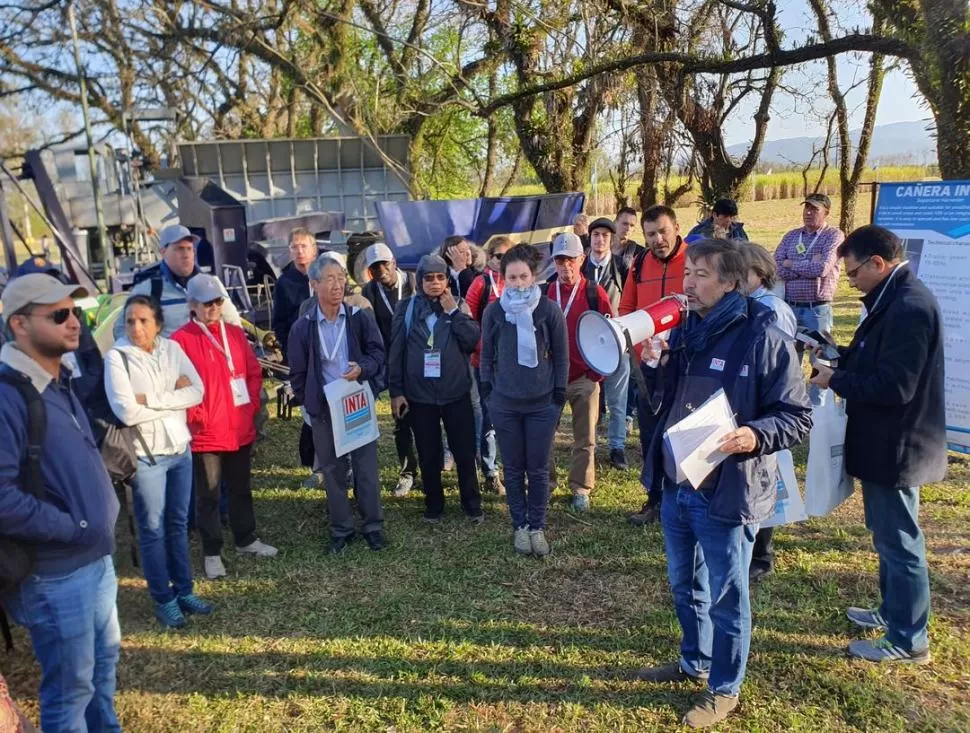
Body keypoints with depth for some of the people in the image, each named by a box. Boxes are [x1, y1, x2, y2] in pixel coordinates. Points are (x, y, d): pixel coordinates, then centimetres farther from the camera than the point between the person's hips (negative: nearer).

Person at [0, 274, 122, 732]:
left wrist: (103, 515, 7)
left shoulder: (58, 382, 9)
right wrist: (74, 527, -18)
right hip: (55, 572, -9)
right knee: (71, 686, 9)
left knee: (103, 659, 24)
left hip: (96, 557, 9)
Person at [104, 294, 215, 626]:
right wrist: (173, 397, -12)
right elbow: (126, 412, -20)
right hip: (145, 456, -4)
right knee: (152, 529, 8)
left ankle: (184, 590, 29)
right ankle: (163, 600, 22)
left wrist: (150, 399, -17)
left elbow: (197, 392, -9)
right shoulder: (117, 357, -11)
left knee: (178, 524, 15)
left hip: (180, 449, 4)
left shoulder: (172, 348, 0)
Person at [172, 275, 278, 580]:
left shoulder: (236, 333, 6)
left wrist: (252, 405, 3)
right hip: (205, 433, -5)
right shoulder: (181, 339, -10)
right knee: (208, 495, 7)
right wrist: (195, 417, -14)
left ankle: (246, 539, 35)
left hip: (241, 429, 5)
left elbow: (253, 372, 12)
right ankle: (212, 552, 20)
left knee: (241, 488, 19)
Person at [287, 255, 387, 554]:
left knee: (367, 467, 6)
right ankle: (341, 530, 24)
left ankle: (373, 526, 21)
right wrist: (306, 402, 1)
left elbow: (377, 354, -3)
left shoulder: (361, 317, -5)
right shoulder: (302, 326, -3)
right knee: (332, 471, 10)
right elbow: (297, 371, 4)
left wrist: (362, 369, -22)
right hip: (323, 409, 1)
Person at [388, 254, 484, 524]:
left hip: (456, 392, 0)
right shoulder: (407, 308, 1)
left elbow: (473, 340, -9)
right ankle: (434, 505, 27)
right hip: (419, 394, 0)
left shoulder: (458, 306, 4)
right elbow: (396, 352, 1)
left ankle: (472, 504, 23)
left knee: (465, 452, 6)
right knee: (428, 455, 10)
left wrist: (453, 311, -13)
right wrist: (395, 391, -2)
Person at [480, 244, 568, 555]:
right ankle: (519, 526, 25)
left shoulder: (550, 310, -7)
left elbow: (561, 355, 0)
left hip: (543, 403, -1)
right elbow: (487, 355, 7)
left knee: (538, 469, 7)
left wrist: (560, 394, -1)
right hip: (505, 404, 1)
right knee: (514, 469, 11)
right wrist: (487, 393, 5)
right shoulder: (493, 311, -3)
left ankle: (537, 527, 23)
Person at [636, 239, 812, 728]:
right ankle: (694, 663, 46)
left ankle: (724, 689, 32)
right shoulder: (682, 331, 5)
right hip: (676, 487, 7)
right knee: (685, 587, 23)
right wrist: (652, 364, -8)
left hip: (727, 495, -7)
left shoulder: (763, 338, -15)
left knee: (726, 597, 11)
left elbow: (797, 416, -13)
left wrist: (755, 436, -31)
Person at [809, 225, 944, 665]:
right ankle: (893, 612, 39)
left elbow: (894, 385, -27)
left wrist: (835, 380, -16)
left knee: (899, 542, 3)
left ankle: (908, 640, 18)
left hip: (896, 446, -11)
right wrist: (836, 355, 5)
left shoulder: (909, 307, -24)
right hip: (886, 442, 11)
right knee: (889, 535, 23)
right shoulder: (895, 300, 9)